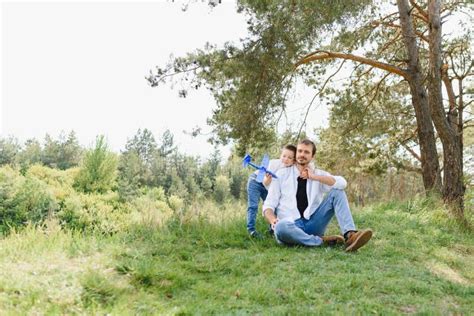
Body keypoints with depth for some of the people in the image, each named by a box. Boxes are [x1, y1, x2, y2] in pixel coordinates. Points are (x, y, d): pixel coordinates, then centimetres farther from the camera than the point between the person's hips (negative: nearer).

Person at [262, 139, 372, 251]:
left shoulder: (319, 174, 13)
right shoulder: (282, 174, 8)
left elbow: (342, 183, -7)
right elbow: (269, 205, 2)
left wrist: (314, 177, -9)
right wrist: (273, 221, -19)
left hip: (313, 224, 2)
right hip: (291, 225, -2)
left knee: (337, 192, -11)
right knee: (281, 227, -39)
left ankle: (349, 235, -27)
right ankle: (322, 240, -19)